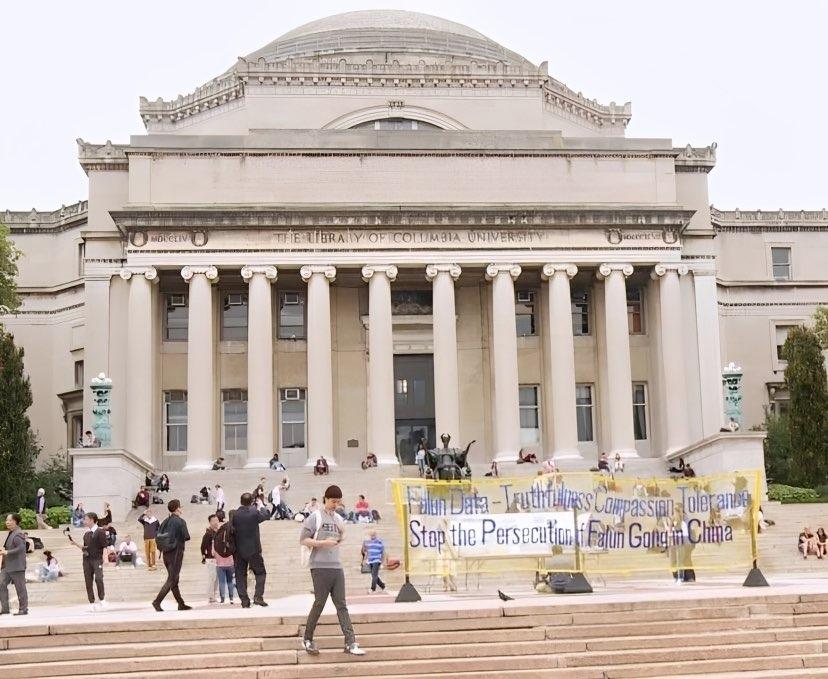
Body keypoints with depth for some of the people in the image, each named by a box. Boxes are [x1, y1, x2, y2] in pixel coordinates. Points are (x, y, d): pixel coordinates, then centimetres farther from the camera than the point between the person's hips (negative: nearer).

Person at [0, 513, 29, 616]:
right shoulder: (11, 533, 16)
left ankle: (23, 609, 6)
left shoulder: (18, 534, -15)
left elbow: (21, 548, -25)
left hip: (17, 566, -10)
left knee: (20, 588, -1)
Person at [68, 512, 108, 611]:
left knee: (98, 578, -19)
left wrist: (103, 557, -17)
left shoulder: (100, 531, -3)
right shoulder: (86, 534, 17)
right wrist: (75, 543, 11)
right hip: (87, 559, 7)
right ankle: (91, 603, 7)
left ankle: (102, 599, -6)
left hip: (97, 559, -6)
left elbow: (105, 546, -7)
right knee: (88, 581, 3)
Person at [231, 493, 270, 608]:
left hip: (239, 551, 3)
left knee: (240, 576, 9)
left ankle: (244, 601, 6)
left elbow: (231, 530, 2)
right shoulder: (254, 513, -13)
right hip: (253, 550, -3)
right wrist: (261, 506, 24)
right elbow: (267, 515, 5)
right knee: (260, 573, 10)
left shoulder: (234, 515, -5)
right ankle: (258, 596, -5)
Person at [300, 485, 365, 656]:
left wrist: (342, 537, 2)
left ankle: (350, 643, -3)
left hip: (337, 566, 6)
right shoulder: (315, 517, -4)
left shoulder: (338, 519, 14)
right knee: (319, 604, -1)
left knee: (341, 605, 1)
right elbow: (303, 540, -6)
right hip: (320, 566, -6)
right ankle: (307, 639, 14)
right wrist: (323, 542, -16)